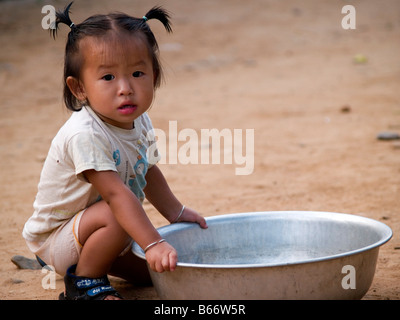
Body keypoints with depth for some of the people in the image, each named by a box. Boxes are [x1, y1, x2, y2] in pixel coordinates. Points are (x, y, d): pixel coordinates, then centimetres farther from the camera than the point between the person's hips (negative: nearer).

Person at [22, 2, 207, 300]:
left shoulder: (139, 122, -5)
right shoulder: (85, 135, -34)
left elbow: (147, 171, 14)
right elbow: (116, 194, -41)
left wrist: (175, 211, 13)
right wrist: (153, 244, -47)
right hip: (56, 239, -9)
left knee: (158, 270, 12)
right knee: (115, 217, -35)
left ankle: (97, 261, 29)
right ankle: (83, 280, -12)